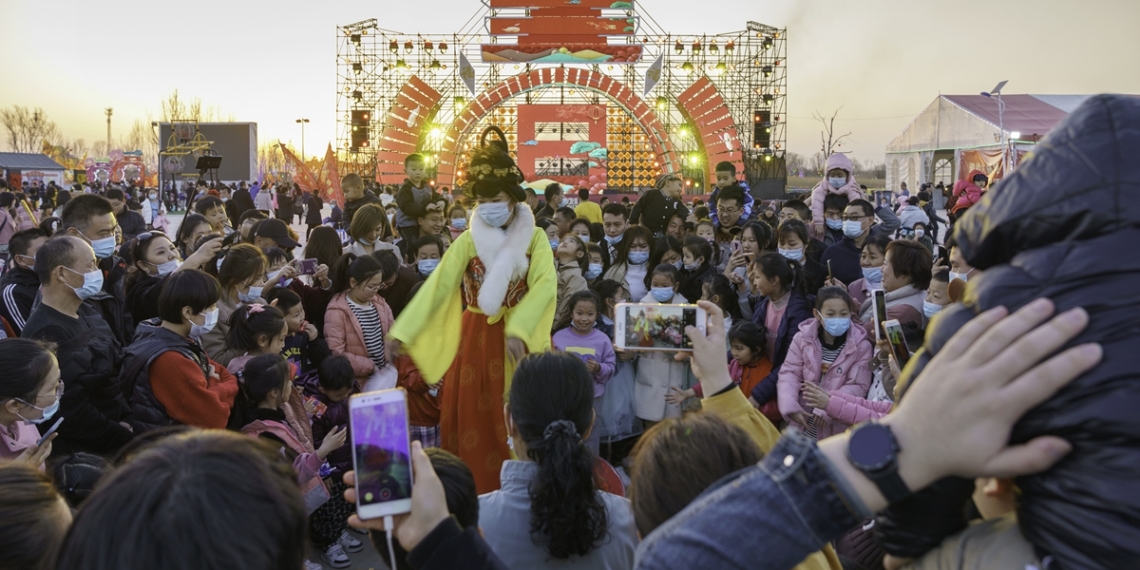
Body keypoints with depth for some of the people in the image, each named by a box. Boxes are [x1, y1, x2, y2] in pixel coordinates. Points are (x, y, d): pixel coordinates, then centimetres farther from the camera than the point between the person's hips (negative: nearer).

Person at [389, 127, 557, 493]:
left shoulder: (534, 237, -1)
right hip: (475, 338, 1)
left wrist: (517, 329, -31)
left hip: (520, 339, -1)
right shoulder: (468, 240, 2)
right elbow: (437, 285, -6)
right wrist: (403, 332, -15)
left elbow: (545, 284, -16)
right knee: (470, 417, 3)